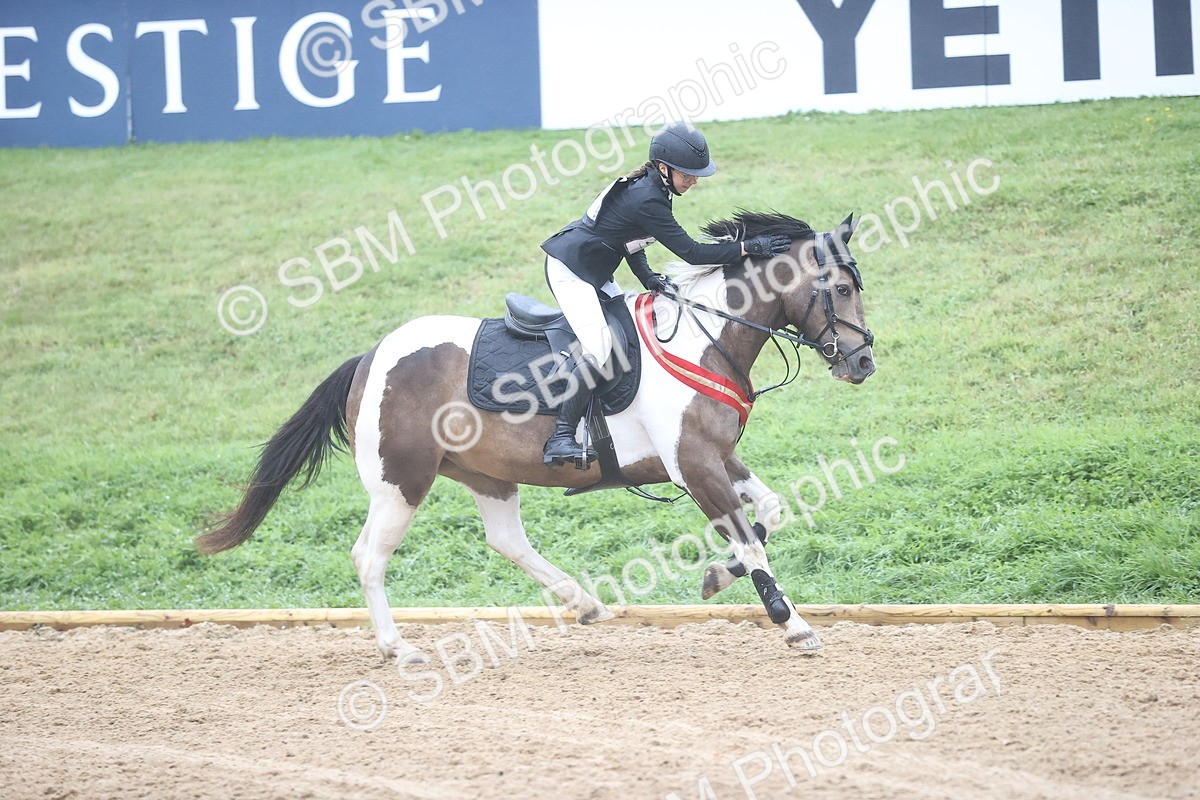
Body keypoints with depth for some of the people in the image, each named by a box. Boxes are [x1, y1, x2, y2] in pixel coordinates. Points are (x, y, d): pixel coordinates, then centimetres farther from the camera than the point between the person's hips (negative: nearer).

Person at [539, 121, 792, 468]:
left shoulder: (649, 186, 4)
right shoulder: (647, 200, -26)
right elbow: (690, 252, -25)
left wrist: (647, 277, -4)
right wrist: (749, 247, -25)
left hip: (593, 272, 11)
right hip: (570, 269, -11)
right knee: (598, 347, -23)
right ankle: (559, 439, -24)